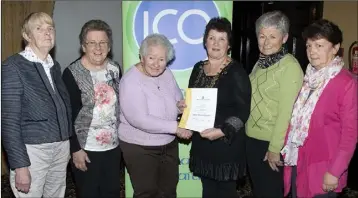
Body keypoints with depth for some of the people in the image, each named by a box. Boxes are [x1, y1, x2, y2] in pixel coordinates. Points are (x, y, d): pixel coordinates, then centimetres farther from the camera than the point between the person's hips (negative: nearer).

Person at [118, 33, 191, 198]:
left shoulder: (166, 73, -1)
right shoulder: (131, 81, -22)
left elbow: (178, 98, 11)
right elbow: (139, 119, -31)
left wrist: (180, 106, -13)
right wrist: (175, 127, -28)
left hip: (169, 145, 7)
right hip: (140, 148, -6)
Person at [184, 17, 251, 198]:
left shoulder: (236, 72, -11)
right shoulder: (198, 68, 7)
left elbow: (242, 111, -15)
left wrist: (222, 131, -26)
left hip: (226, 144, -5)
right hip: (201, 142, 5)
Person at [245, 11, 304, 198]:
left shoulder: (290, 67, -17)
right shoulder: (261, 62, 7)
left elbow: (286, 112, -19)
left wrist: (275, 148, -17)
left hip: (271, 143, -7)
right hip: (252, 139, 7)